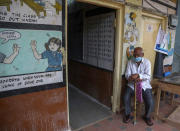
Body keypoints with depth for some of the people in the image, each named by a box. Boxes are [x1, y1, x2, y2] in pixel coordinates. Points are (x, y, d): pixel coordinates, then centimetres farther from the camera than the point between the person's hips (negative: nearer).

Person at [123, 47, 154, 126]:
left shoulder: (147, 62, -6)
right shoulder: (130, 62, -2)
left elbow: (148, 76, -15)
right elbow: (127, 75, -6)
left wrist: (138, 75, -31)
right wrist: (133, 78, -26)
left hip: (144, 85, -1)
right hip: (132, 84, 1)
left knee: (150, 102, -17)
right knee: (126, 98, -22)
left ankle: (147, 116, 17)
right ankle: (128, 115, 7)